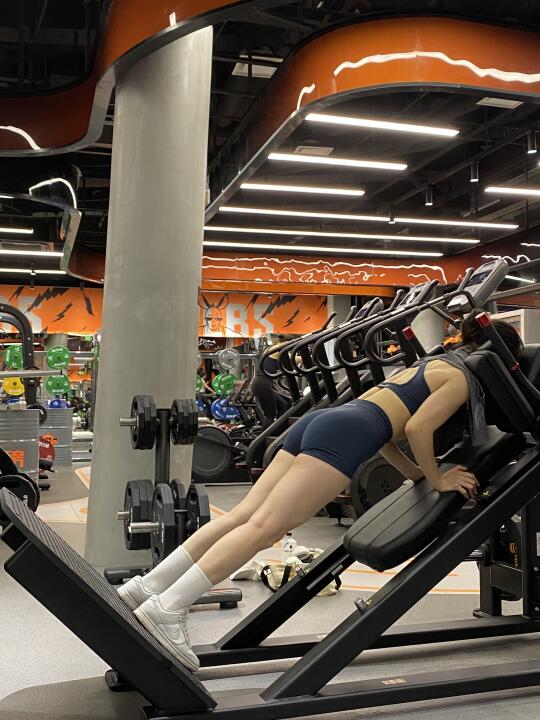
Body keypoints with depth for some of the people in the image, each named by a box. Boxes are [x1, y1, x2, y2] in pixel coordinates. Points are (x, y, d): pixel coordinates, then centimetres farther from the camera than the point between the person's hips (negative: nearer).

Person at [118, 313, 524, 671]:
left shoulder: (433, 364, 32)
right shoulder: (463, 378, 5)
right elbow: (418, 427, -9)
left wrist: (415, 472, 30)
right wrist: (436, 479, 4)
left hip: (322, 421, 9)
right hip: (342, 435, -9)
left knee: (242, 518, 1)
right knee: (263, 527, -16)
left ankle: (147, 588, -1)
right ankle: (167, 610, -21)